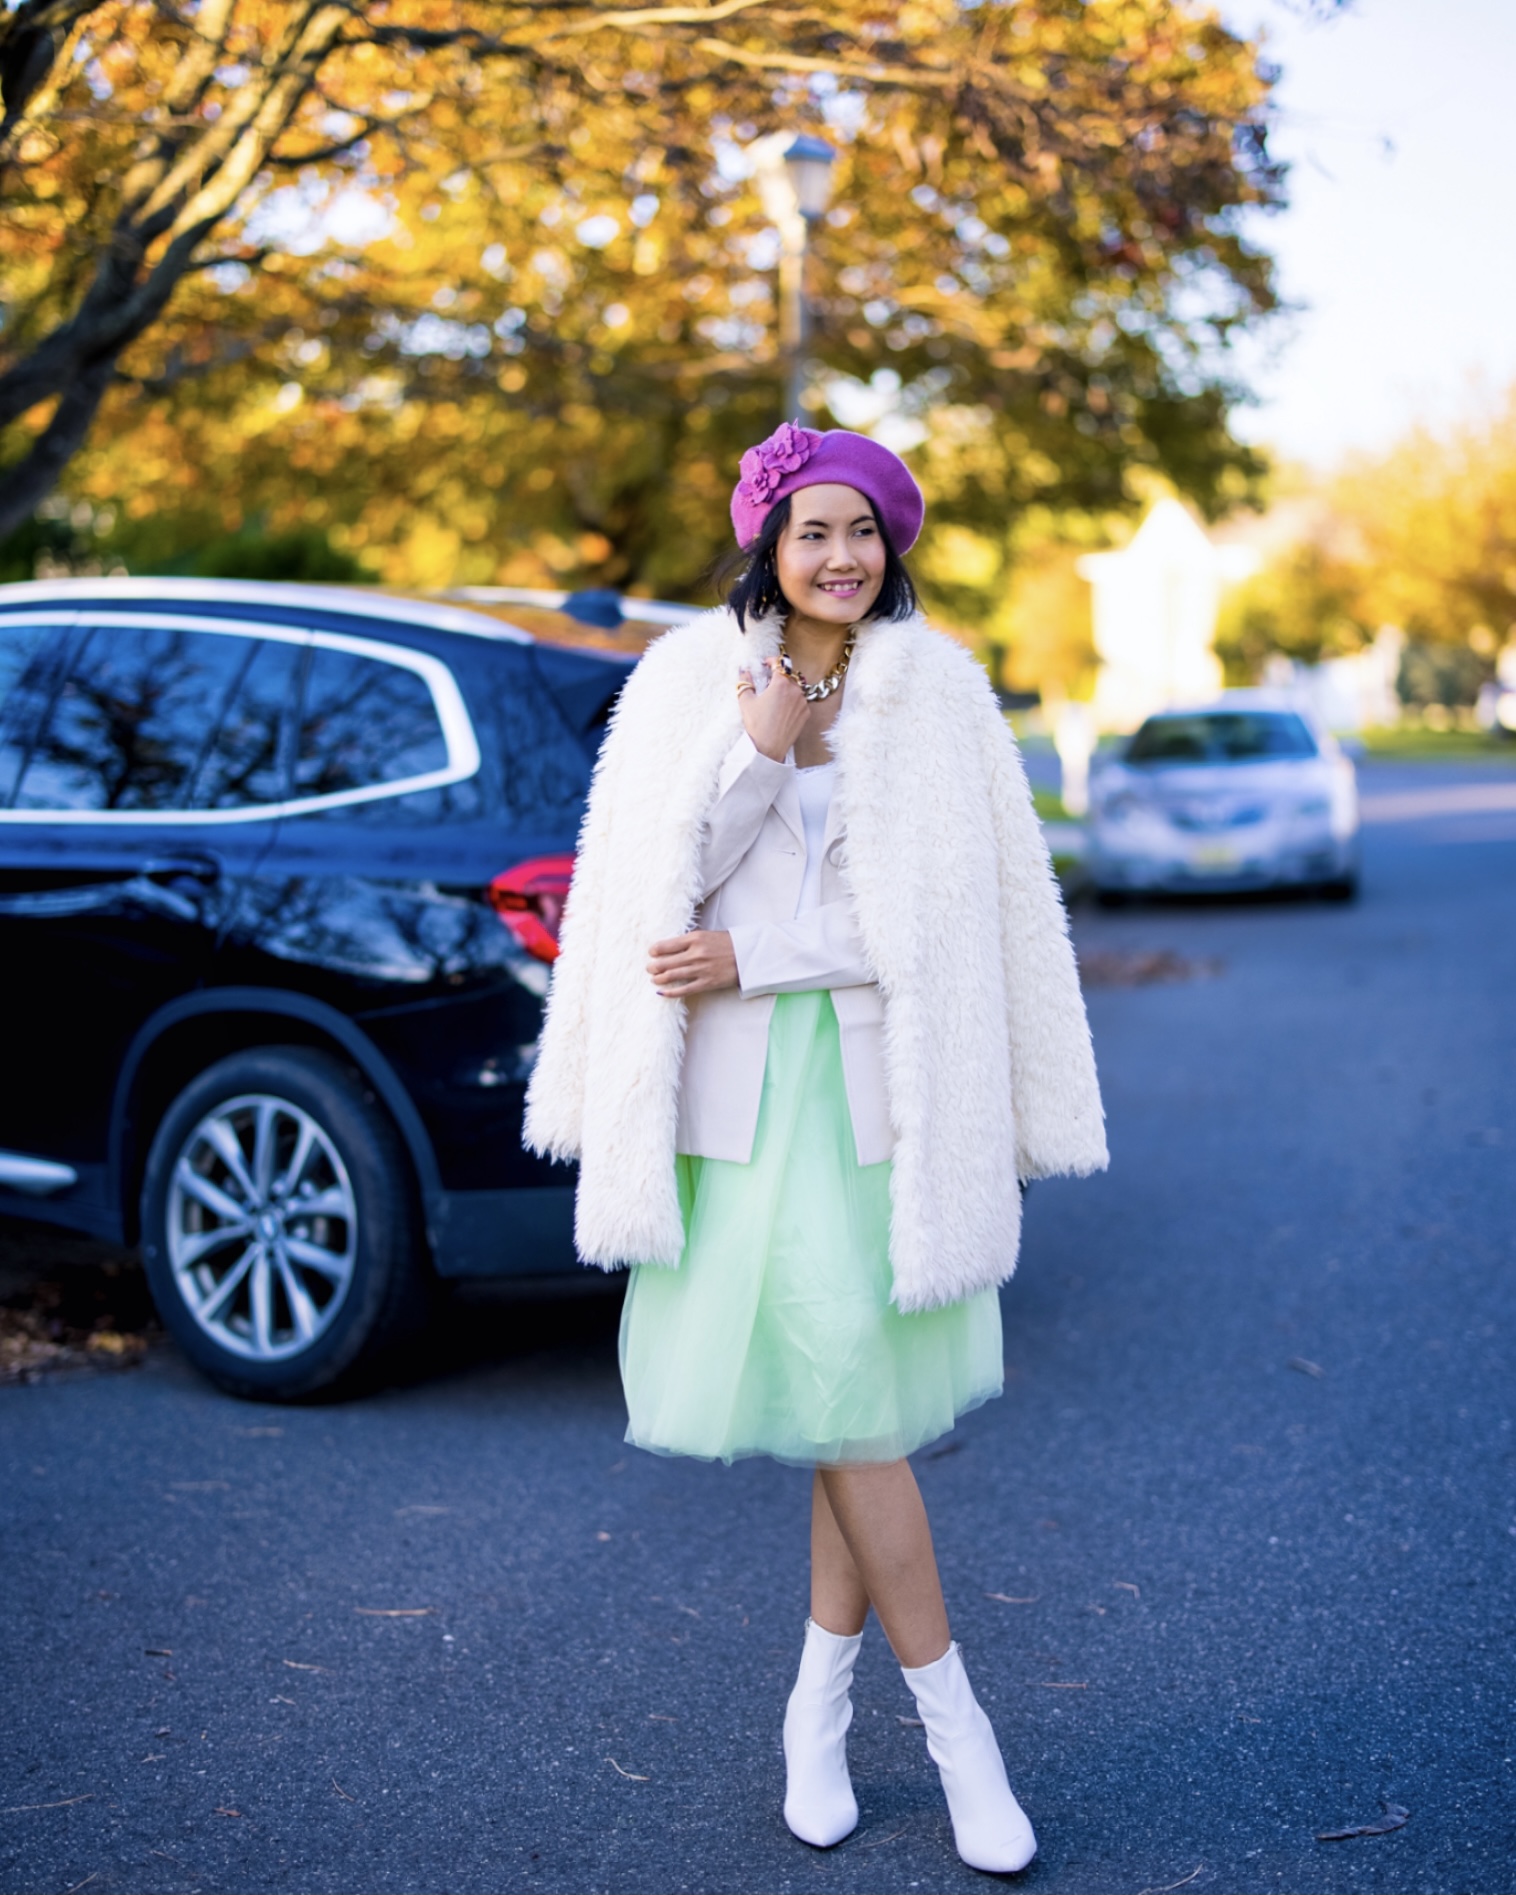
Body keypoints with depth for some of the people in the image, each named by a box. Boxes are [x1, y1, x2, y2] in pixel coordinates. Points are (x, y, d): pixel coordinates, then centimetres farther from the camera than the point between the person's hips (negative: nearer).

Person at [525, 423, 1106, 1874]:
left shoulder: (939, 694, 3)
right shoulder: (689, 677, 4)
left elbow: (950, 913, -2)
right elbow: (660, 881, 0)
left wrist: (751, 959, -9)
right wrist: (759, 753, -13)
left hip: (880, 1080, 0)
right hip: (739, 1086, 0)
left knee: (862, 1389, 2)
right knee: (841, 1398, -1)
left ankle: (820, 1710, 21)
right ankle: (954, 1728, 11)